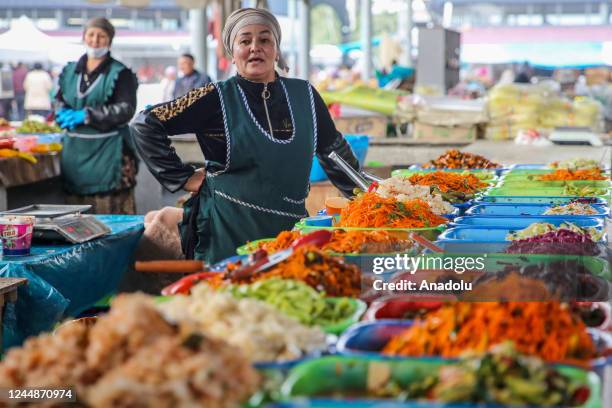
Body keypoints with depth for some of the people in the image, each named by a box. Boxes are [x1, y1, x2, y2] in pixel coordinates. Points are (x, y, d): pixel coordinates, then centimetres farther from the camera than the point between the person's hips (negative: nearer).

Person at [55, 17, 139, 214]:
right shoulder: (70, 71, 14)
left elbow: (126, 109, -12)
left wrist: (86, 115, -15)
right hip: (75, 149, 5)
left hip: (107, 150, -5)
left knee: (110, 211, -6)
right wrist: (65, 114, -5)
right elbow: (60, 101, 20)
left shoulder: (120, 73, -4)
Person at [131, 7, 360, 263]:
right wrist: (183, 178, -6)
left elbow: (334, 149, 17)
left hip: (289, 230, 3)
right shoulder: (218, 98, -5)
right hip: (228, 233, -3)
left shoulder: (304, 95, 5)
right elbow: (144, 125, -5)